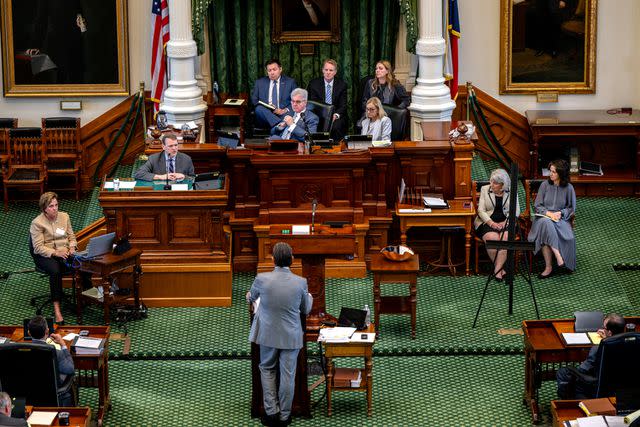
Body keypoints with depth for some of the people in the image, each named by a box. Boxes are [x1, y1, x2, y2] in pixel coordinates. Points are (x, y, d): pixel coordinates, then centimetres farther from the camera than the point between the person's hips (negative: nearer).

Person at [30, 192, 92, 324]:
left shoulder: (64, 216, 8)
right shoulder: (37, 223, -8)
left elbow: (71, 237, 15)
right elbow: (38, 247, -12)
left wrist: (72, 247, -7)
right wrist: (55, 253, -25)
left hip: (65, 252, 5)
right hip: (45, 256, -4)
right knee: (55, 270, -38)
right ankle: (57, 309, -41)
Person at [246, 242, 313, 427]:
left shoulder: (262, 279, -15)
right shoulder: (301, 282, -14)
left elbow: (251, 297, 9)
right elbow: (306, 310, 3)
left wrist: (249, 296, 35)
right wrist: (309, 297, 26)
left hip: (268, 334, 0)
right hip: (291, 336, 0)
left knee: (267, 370, 19)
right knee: (288, 375, 9)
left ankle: (272, 412, 14)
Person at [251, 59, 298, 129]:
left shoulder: (290, 82, 12)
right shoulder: (260, 82, 18)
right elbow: (253, 100, 14)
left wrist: (286, 110, -14)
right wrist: (266, 105, -7)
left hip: (283, 114, -2)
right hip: (266, 115, 3)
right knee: (259, 108, -34)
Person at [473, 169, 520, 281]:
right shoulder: (485, 189, 5)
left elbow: (516, 210, 3)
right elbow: (481, 210, -1)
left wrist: (506, 222, -15)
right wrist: (491, 223, -16)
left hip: (504, 222, 1)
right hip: (487, 222, -1)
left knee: (505, 238, -32)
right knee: (492, 238, -32)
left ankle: (497, 270, -29)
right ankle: (500, 269, -17)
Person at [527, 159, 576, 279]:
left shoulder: (568, 188, 3)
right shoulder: (545, 185, 5)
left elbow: (571, 208, 10)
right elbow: (537, 205, 6)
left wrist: (561, 213, -9)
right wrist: (548, 213, -12)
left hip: (560, 219, 0)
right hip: (543, 217, 0)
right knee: (546, 224, -37)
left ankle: (549, 267, -33)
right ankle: (559, 259, -40)